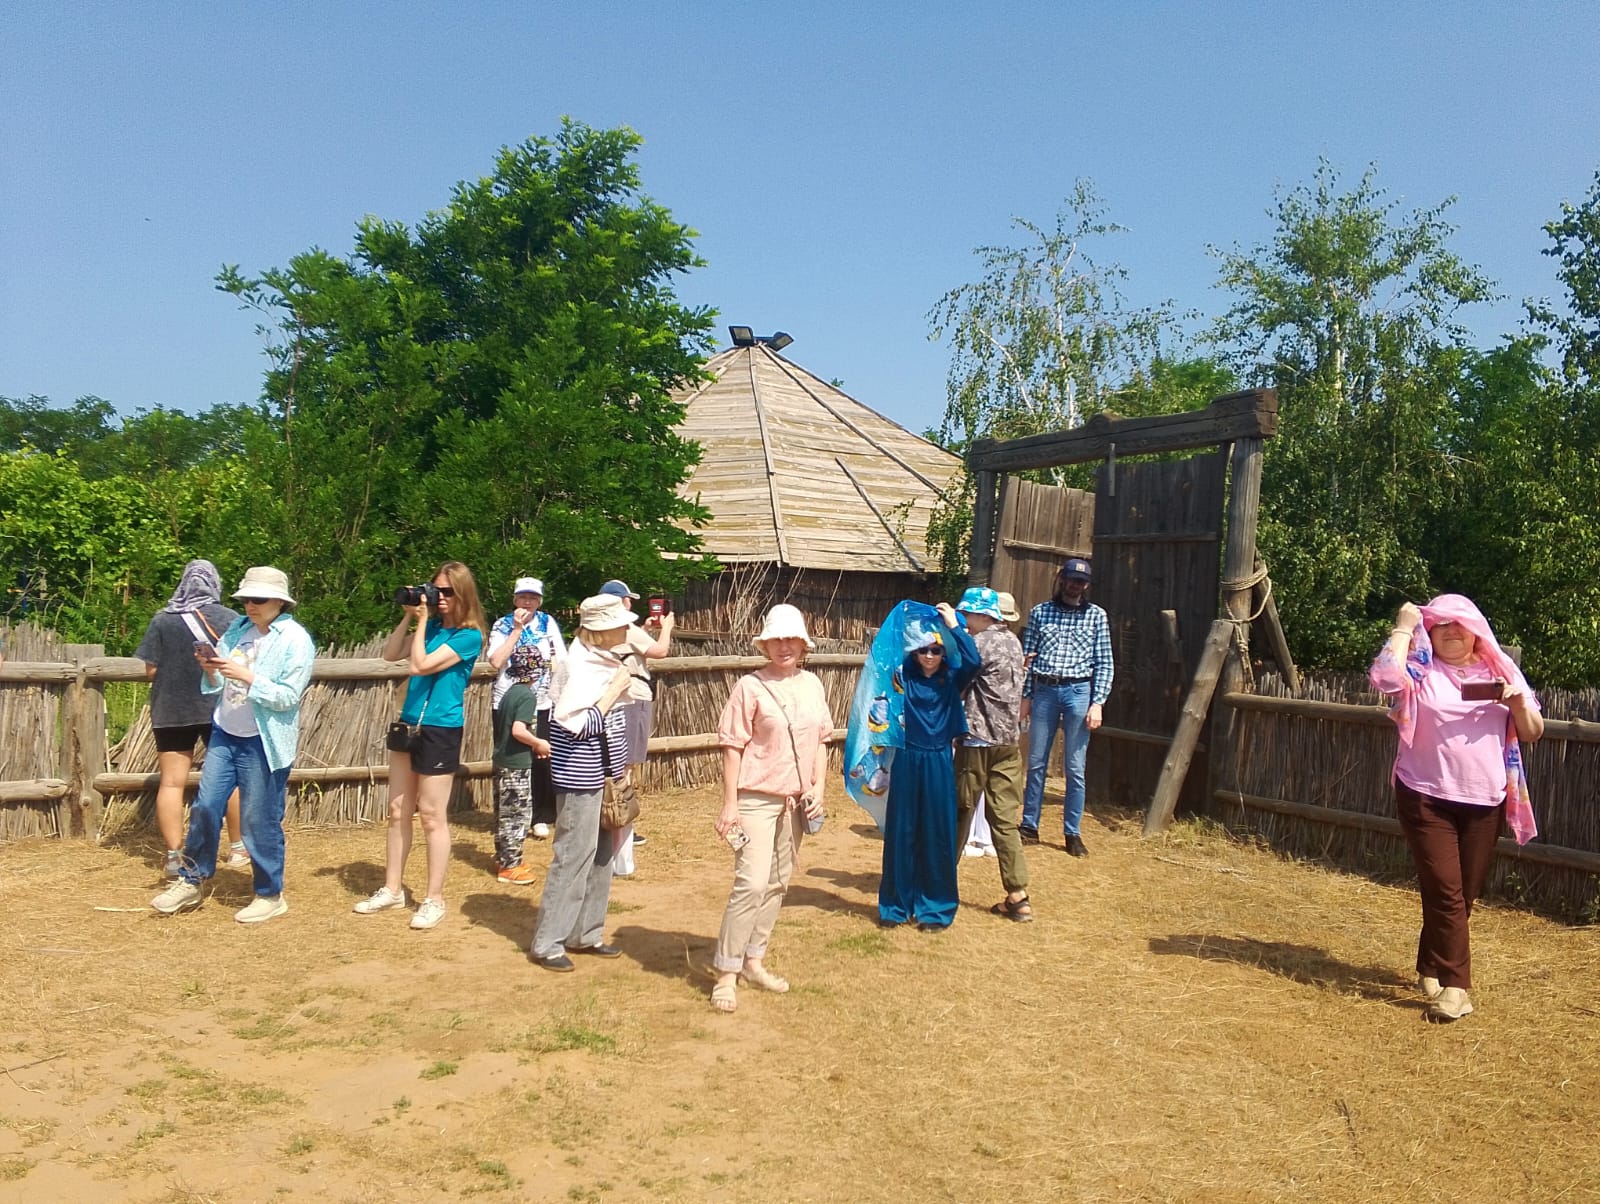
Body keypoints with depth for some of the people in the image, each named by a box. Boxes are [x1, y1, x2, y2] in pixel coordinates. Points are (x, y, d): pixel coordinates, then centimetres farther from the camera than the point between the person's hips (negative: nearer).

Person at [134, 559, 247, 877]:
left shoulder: (162, 620, -1)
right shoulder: (232, 620, -3)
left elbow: (150, 671, -2)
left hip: (171, 710, 0)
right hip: (221, 709, 0)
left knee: (172, 782, 5)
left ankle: (174, 856, 4)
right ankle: (237, 848, 19)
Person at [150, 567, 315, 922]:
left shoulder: (296, 641, -11)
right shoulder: (238, 629, 7)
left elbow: (288, 697, -18)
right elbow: (219, 686, 10)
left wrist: (245, 676, -25)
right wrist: (210, 669, -11)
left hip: (263, 743, -6)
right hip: (224, 734, 6)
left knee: (260, 820, 2)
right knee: (205, 807, 8)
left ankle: (270, 895, 17)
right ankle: (190, 882, 25)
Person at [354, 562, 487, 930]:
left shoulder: (469, 636, -13)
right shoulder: (432, 625, 8)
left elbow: (420, 665, -19)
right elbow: (390, 654, 9)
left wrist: (422, 622, -12)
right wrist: (409, 616, 0)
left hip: (441, 730, -7)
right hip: (408, 725, 7)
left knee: (432, 815, -1)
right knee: (397, 810, 12)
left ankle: (434, 899, 9)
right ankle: (392, 889, 24)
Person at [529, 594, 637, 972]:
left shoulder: (603, 661, 9)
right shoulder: (580, 667, -18)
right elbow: (581, 725, -24)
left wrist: (620, 768, 17)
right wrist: (614, 690, -20)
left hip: (603, 774, 9)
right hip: (581, 776, -9)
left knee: (601, 855, 14)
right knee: (573, 856, -3)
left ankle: (586, 933, 25)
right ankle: (547, 944, 7)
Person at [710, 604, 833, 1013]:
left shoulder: (811, 684, 6)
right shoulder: (750, 687, -10)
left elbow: (820, 740, 13)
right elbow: (733, 747, -10)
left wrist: (818, 786, 3)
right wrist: (729, 803, -12)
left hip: (796, 800, 6)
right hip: (756, 798, -6)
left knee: (777, 884, 13)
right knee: (751, 883, -11)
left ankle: (754, 960, 26)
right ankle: (726, 973, -1)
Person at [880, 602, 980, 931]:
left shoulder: (952, 679, -2)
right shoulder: (904, 676, 1)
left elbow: (973, 662, -19)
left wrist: (954, 625, -19)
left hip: (938, 763, -1)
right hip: (907, 760, 1)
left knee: (937, 835, 5)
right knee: (901, 833, 7)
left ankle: (936, 908, 17)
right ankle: (896, 904, 20)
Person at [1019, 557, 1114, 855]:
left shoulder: (1096, 615, 4)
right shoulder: (1040, 612, 7)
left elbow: (1104, 664, 2)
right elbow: (1027, 657, 8)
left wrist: (1098, 703, -6)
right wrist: (1025, 696, 4)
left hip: (1078, 691, -1)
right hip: (1044, 690, 1)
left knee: (1075, 768, 3)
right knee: (1036, 763, 7)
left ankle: (1073, 833, 12)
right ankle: (1029, 827, 18)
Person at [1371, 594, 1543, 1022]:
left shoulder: (1501, 670, 8)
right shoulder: (1422, 670, -1)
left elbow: (1533, 733, 11)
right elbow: (1384, 676, -24)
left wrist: (1518, 702, -11)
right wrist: (1404, 627, -13)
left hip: (1485, 804, 4)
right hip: (1426, 799, -4)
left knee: (1465, 895, 12)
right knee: (1445, 892, -9)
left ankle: (1431, 968, 31)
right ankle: (1454, 986, -2)